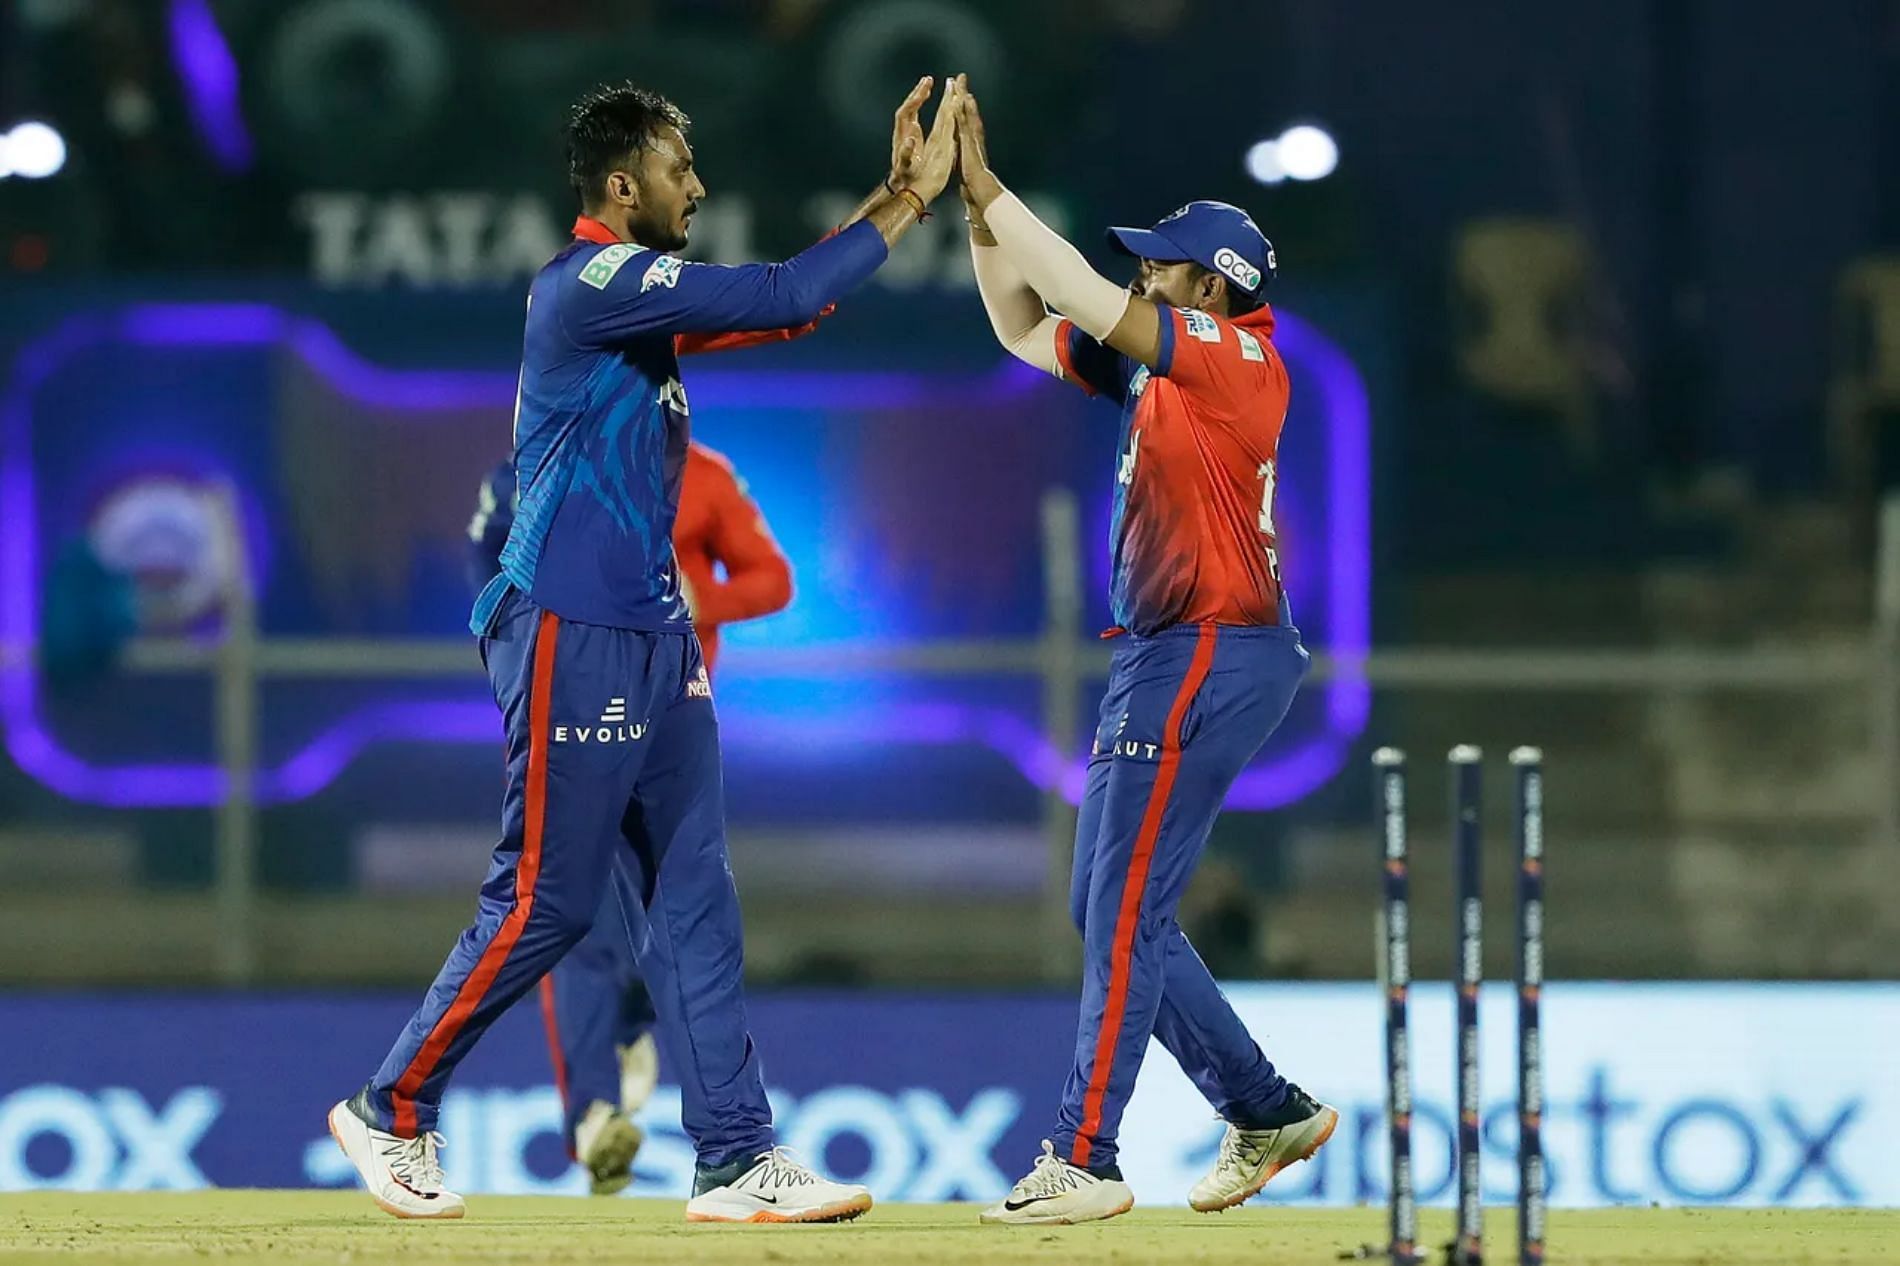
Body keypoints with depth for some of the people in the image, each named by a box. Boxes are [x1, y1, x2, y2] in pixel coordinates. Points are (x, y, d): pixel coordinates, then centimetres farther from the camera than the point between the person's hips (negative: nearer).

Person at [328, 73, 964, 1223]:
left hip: (654, 639, 10)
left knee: (694, 897, 5)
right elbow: (783, 297, -19)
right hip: (572, 638, -10)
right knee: (548, 900, -5)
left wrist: (893, 197, 12)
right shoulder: (593, 284, -14)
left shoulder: (639, 293, 16)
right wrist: (912, 203, -11)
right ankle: (393, 1112, 8)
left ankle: (737, 1161, 3)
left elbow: (781, 307, 20)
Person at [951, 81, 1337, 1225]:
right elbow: (1026, 325, 19)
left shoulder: (1236, 359, -13)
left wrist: (988, 188, -16)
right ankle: (1268, 1114, 20)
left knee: (1125, 916, -10)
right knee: (1112, 913, 13)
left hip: (1209, 659, -10)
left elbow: (1089, 300, -21)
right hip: (1163, 658, 10)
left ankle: (1084, 1166, -8)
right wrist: (979, 205, 6)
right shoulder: (1158, 368, 13)